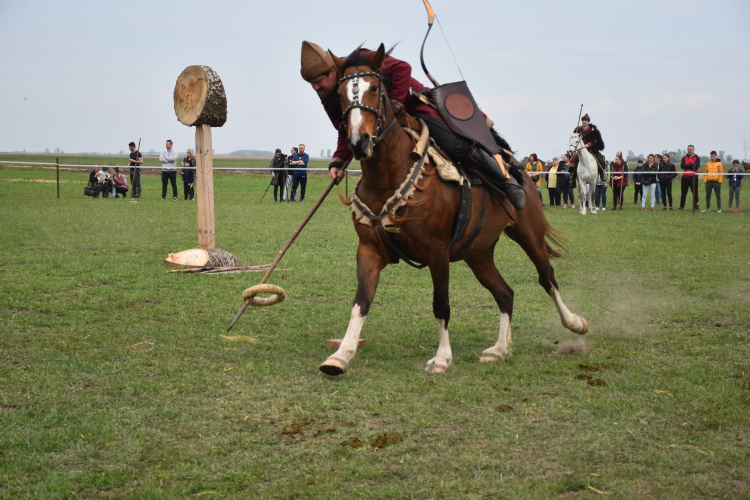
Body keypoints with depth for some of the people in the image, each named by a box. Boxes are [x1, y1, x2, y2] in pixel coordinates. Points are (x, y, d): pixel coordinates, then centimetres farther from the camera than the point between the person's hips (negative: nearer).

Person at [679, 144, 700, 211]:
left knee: (695, 192, 0)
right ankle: (681, 206, 10)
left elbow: (696, 166, -14)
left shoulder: (697, 158, 3)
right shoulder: (684, 158, 11)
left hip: (693, 177, -3)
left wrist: (687, 166, -7)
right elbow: (682, 166, -7)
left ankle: (696, 206, 7)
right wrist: (691, 165, -10)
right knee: (683, 193, 5)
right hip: (685, 177, 3)